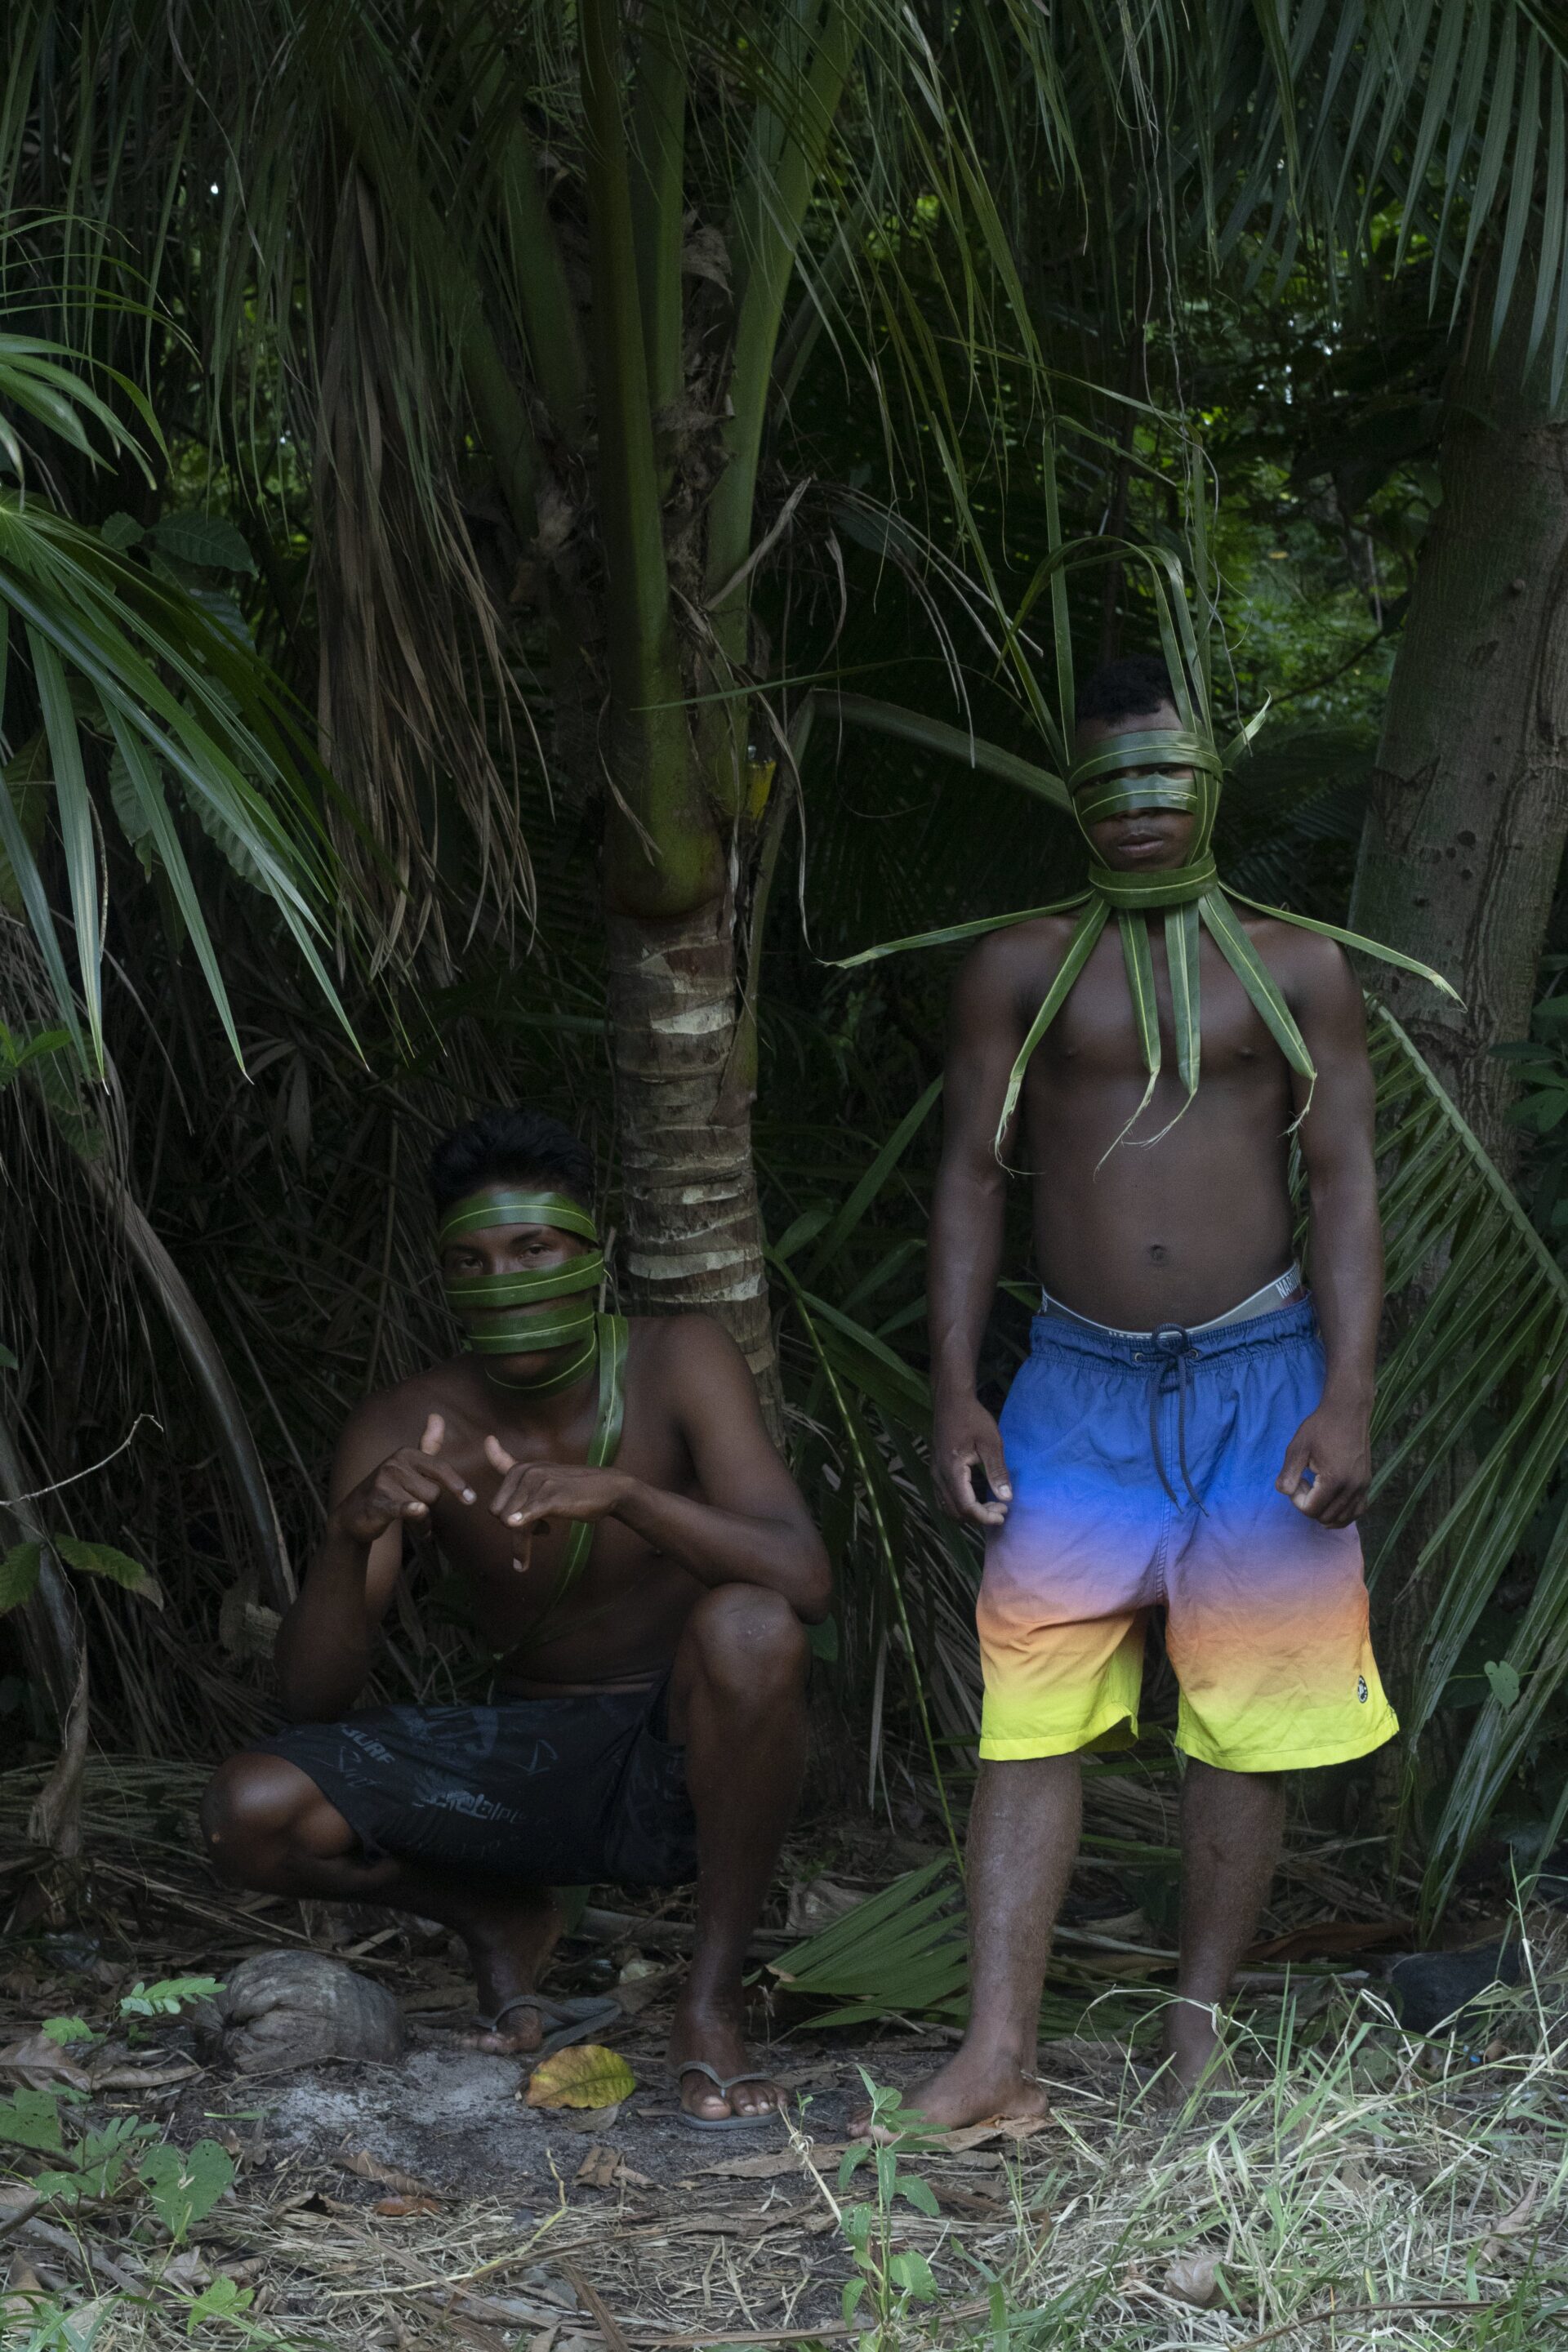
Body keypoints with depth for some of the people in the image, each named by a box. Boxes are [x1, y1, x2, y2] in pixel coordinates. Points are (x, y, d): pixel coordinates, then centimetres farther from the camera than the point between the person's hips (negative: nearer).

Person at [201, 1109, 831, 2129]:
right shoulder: (404, 1431, -10)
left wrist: (621, 1494, -42)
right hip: (526, 1766, 3)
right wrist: (353, 1534, -33)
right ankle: (500, 1922, 12)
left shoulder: (678, 1364, -16)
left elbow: (802, 1579, -27)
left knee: (749, 1628, -37)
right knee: (251, 1813, -19)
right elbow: (314, 1696, -13)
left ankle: (713, 2003, -15)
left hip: (686, 1765, -2)